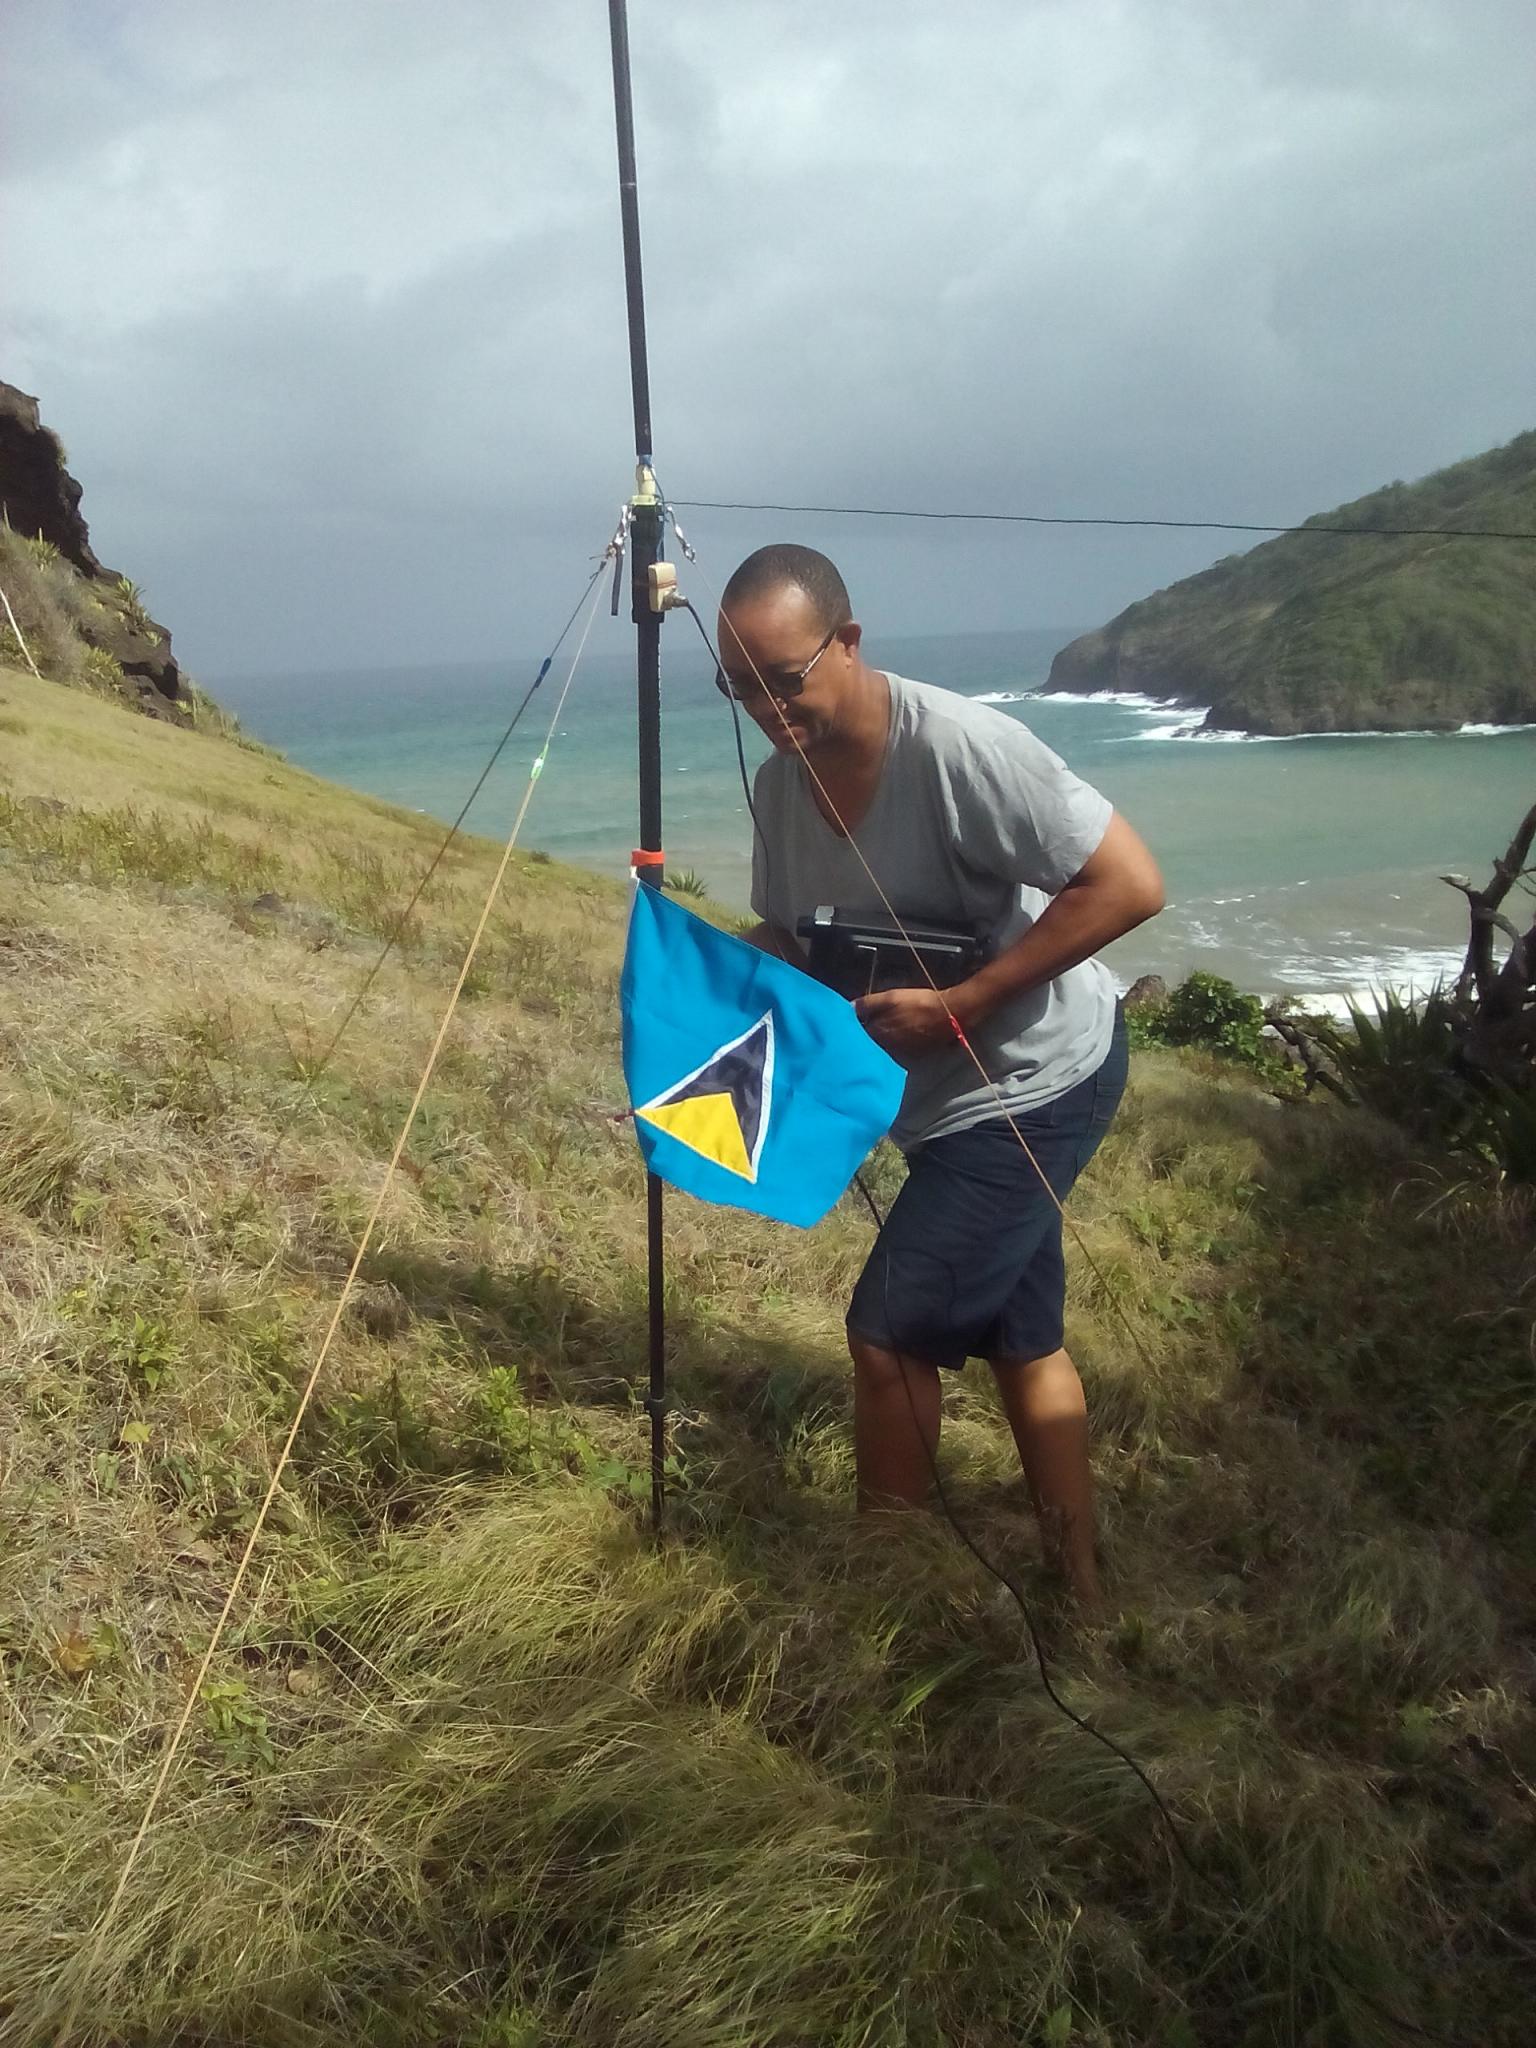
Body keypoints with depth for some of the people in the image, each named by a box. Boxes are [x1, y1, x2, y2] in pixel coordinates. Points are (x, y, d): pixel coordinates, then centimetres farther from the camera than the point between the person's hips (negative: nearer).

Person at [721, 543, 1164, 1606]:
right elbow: (785, 938, 11)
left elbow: (1131, 883, -27)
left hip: (1035, 1082, -8)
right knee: (1019, 1333, 17)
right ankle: (1080, 1589, 34)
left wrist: (960, 1005, -28)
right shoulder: (781, 781, -2)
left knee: (890, 1329, -6)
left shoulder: (958, 743, -26)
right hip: (945, 1099, 9)